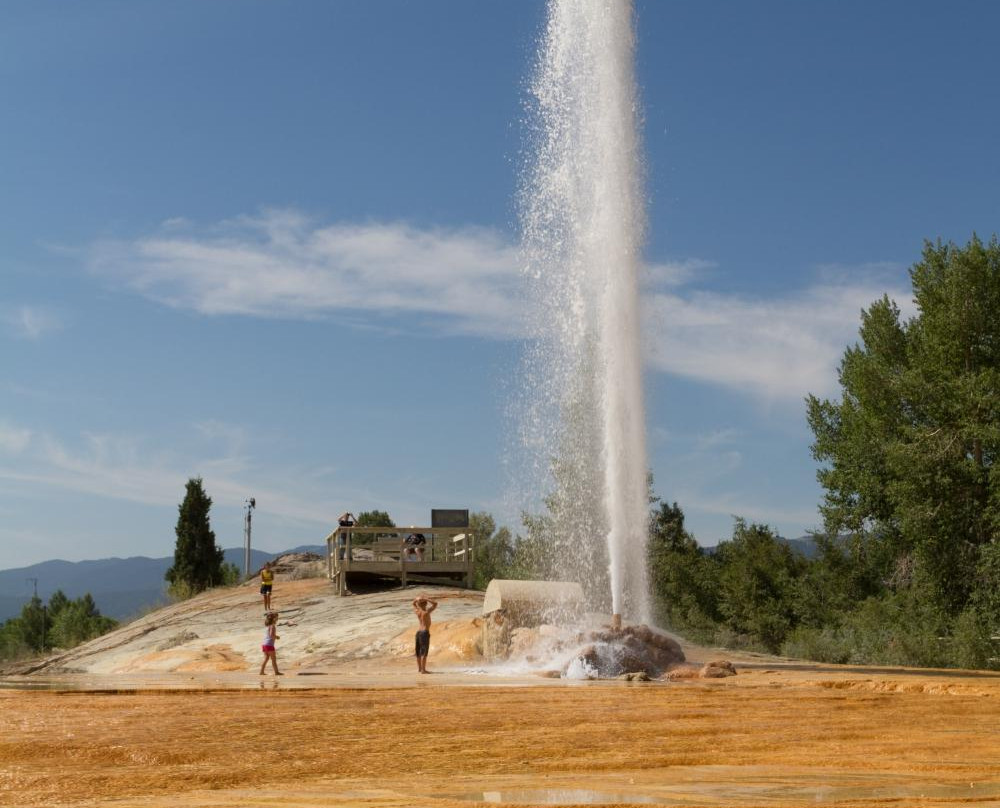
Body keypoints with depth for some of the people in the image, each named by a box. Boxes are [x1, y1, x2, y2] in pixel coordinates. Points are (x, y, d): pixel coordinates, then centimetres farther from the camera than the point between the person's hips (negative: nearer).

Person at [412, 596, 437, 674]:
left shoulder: (417, 611, 4)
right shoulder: (426, 612, -13)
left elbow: (413, 604, 24)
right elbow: (435, 603, -10)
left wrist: (416, 600, 4)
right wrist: (425, 599, -12)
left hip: (418, 632, 7)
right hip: (425, 632, -7)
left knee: (419, 651, 12)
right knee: (424, 652, -7)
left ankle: (419, 669, 19)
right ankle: (423, 669, -9)